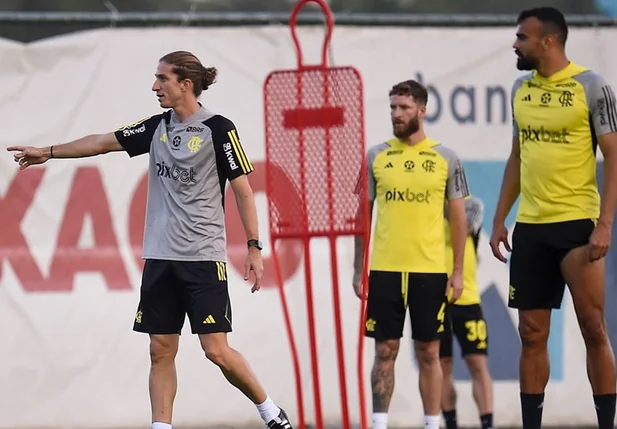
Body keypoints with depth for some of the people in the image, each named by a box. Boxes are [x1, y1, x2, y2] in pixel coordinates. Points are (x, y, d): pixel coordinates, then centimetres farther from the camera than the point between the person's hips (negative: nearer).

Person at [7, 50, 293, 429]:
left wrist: (254, 248, -9)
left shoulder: (218, 129, -7)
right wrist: (49, 152, 22)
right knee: (161, 350, 3)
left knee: (216, 349, -9)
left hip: (203, 256, -6)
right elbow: (104, 142, 19)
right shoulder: (158, 127, 10)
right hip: (160, 255, 6)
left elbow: (243, 189, -6)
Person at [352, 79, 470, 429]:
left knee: (429, 351, 4)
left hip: (430, 270, -1)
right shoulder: (376, 157, 6)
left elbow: (459, 217, 6)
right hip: (385, 269, 1)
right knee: (385, 350, 2)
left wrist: (458, 270, 0)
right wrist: (358, 269, 5)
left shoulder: (446, 159, 3)